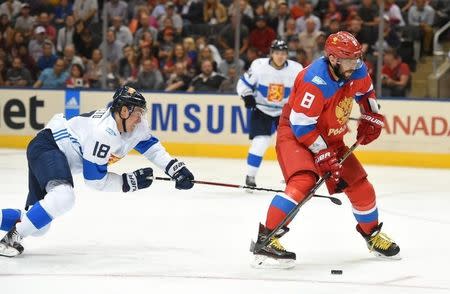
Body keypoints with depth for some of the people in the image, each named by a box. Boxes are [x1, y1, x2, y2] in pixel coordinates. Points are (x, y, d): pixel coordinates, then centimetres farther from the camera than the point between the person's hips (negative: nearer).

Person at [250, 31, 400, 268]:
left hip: (330, 137, 8)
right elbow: (301, 125, -29)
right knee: (303, 181, -31)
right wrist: (323, 155, -27)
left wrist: (371, 118, 8)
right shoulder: (315, 82, -32)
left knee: (359, 184, 9)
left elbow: (366, 91, 18)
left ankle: (372, 234, 33)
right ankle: (267, 238, -32)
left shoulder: (357, 71, -8)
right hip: (294, 134, -8)